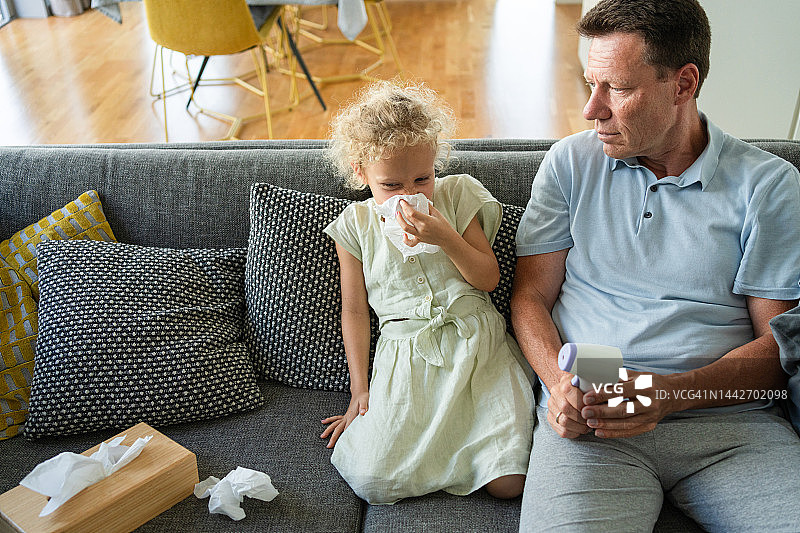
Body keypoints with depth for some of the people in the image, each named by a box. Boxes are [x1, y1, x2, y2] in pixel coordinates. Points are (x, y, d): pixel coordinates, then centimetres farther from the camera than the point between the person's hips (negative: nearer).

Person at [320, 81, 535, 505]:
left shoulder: (457, 197, 5)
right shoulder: (356, 226, 5)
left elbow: (489, 279, 2)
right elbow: (354, 310, 9)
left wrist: (445, 238, -15)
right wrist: (359, 388, 5)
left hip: (477, 346, 1)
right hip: (405, 354, 0)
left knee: (509, 483, -13)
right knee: (371, 481, -17)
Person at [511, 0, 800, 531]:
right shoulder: (570, 162, 10)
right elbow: (530, 297, 8)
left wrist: (669, 393, -15)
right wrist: (560, 380, -13)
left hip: (728, 414, 1)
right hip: (591, 414, 0)